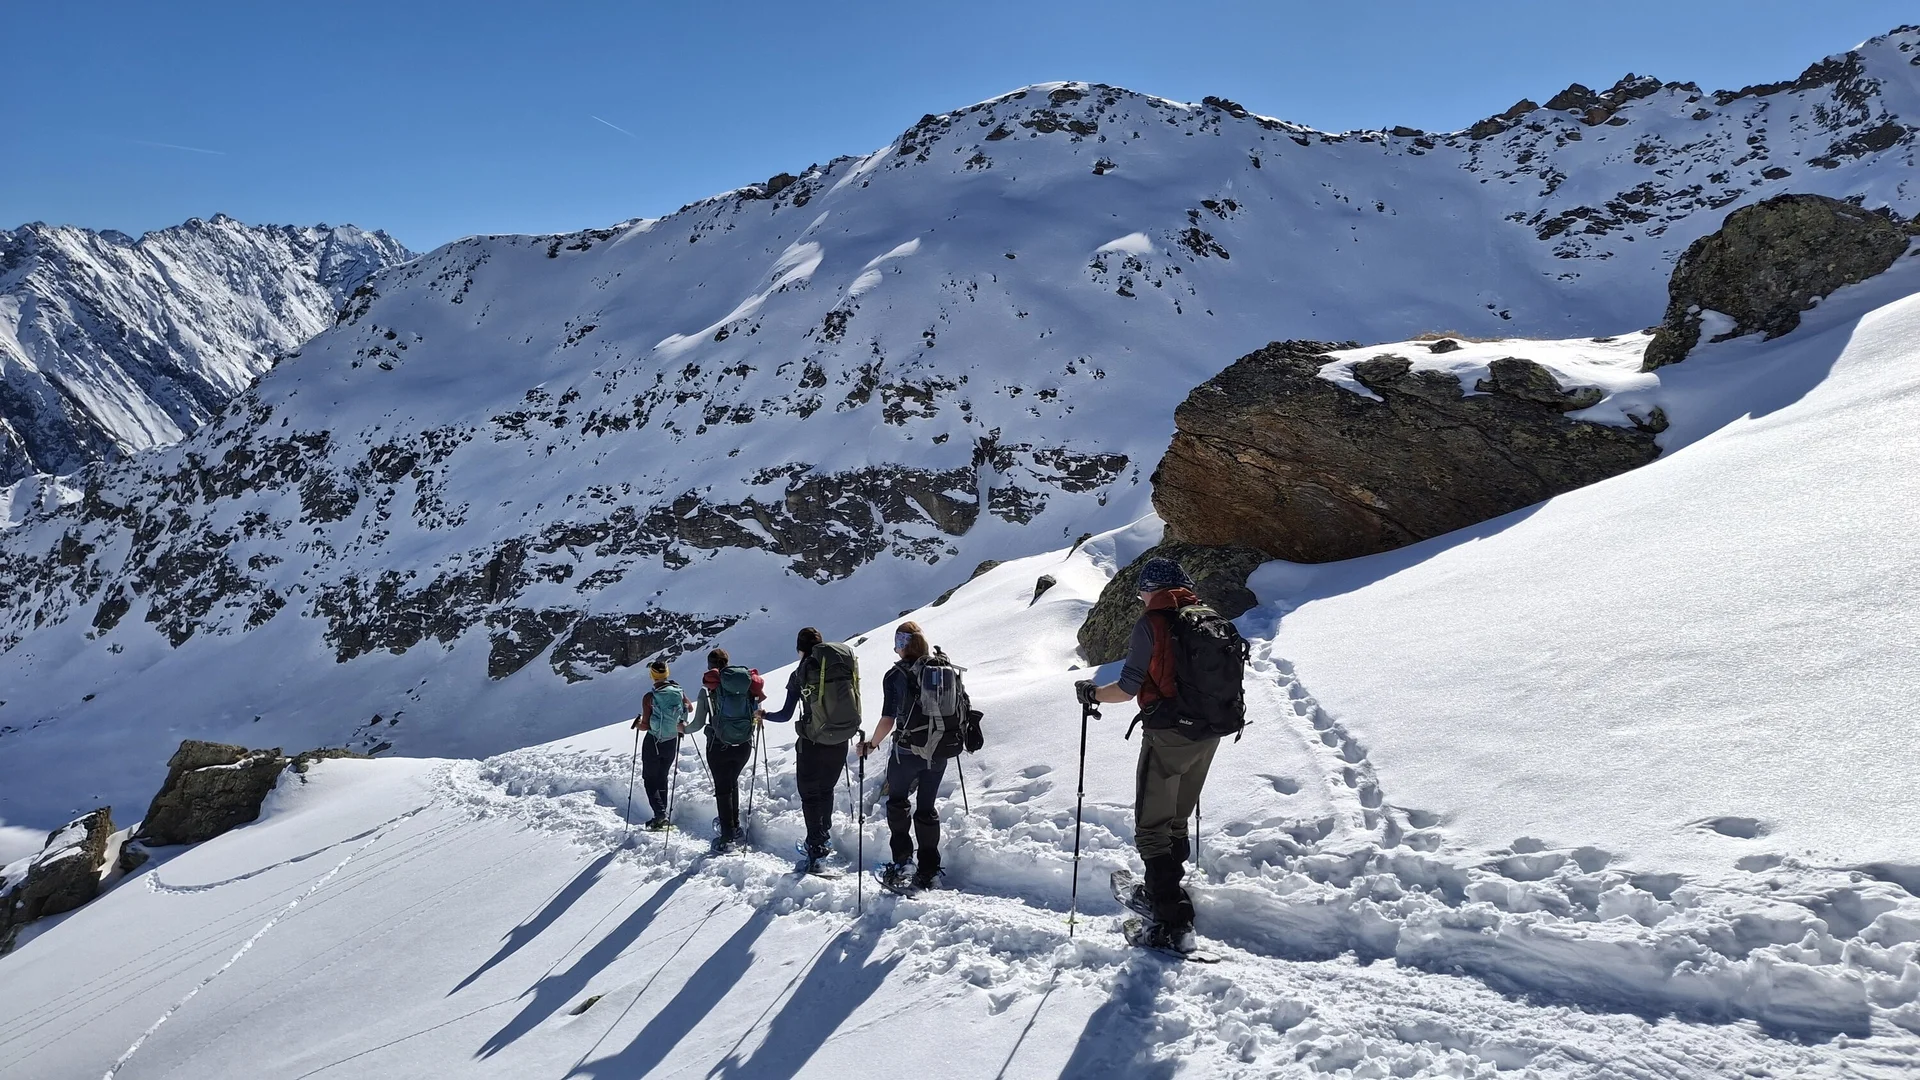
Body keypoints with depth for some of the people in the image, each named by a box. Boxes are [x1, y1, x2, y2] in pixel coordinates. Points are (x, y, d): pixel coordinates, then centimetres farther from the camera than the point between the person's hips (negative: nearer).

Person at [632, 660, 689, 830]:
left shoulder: (649, 697, -19)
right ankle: (663, 815, 22)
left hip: (653, 743, -4)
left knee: (650, 779, 7)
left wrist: (637, 724, 4)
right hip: (672, 743, 4)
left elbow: (646, 725, -16)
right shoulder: (679, 692, -7)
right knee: (663, 778, 20)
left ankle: (660, 815, -9)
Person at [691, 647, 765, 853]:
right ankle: (734, 828, 31)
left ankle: (727, 838, 6)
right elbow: (758, 714, 6)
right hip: (744, 745, 3)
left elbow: (698, 723, -4)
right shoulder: (748, 683, -1)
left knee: (722, 789, 8)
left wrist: (684, 729, 17)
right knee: (732, 783, 24)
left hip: (719, 746, -3)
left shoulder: (708, 689, -8)